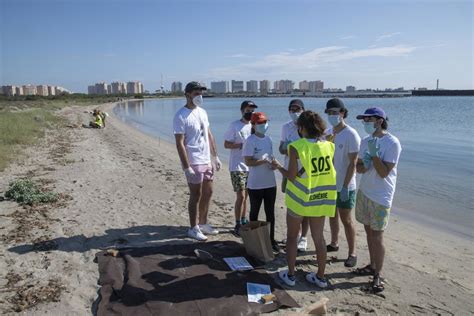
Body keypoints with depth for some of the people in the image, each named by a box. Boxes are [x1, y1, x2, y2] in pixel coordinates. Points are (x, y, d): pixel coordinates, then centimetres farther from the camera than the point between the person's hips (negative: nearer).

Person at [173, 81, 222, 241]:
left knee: (207, 193, 15)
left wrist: (215, 157, 14)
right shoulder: (181, 116, -13)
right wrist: (187, 168, -20)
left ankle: (203, 224, 30)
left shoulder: (202, 112, 12)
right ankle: (193, 228, 17)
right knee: (196, 196, 1)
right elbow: (179, 143, -17)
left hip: (207, 160, 8)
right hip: (193, 163, -8)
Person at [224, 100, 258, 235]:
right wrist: (242, 145, -21)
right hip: (237, 167, -5)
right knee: (241, 196, -7)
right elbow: (226, 144, -9)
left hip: (250, 167, 6)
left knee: (245, 195, 15)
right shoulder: (234, 125, -8)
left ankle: (243, 220, 29)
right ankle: (238, 225, 5)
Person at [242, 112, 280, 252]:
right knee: (254, 212, 12)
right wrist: (264, 161, -26)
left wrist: (273, 163, -6)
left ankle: (271, 239, 25)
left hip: (270, 183, 6)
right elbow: (248, 162, -15)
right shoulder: (250, 141, -12)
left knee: (270, 213, 12)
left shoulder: (268, 139, 7)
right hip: (255, 184, -5)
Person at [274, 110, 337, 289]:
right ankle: (321, 277, 26)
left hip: (300, 198, -4)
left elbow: (291, 176, -16)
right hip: (321, 198, 4)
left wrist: (279, 167, 2)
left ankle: (290, 275, 23)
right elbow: (326, 171, 5)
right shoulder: (328, 146, -3)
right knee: (319, 237, 16)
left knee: (292, 237, 14)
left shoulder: (297, 147, -17)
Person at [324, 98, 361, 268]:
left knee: (346, 219, 2)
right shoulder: (328, 133, 4)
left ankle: (352, 253, 16)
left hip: (344, 186, -6)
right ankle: (334, 243, 36)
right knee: (332, 215, 19)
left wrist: (345, 186, -21)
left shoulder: (351, 135, -16)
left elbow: (353, 163, -18)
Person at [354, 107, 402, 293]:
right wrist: (364, 166, -14)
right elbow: (359, 167, 7)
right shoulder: (365, 141, 6)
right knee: (369, 231, 17)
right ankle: (372, 266, 33)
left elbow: (384, 173, -19)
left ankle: (378, 275, 14)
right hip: (364, 192, 7)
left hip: (380, 197, -7)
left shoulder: (392, 143, -15)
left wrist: (374, 153, -24)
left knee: (377, 236, -1)